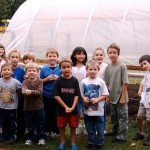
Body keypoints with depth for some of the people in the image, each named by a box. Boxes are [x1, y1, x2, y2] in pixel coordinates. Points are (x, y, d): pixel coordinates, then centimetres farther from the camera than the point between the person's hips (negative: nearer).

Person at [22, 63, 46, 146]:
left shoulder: (39, 81, -6)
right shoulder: (25, 82, -3)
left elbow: (39, 92, -20)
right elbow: (24, 91, -20)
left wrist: (31, 92, -34)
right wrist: (26, 92, -43)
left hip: (39, 107, -1)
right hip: (28, 107, 1)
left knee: (40, 123, 10)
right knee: (29, 124, 13)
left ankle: (41, 137, 24)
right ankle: (30, 137, 28)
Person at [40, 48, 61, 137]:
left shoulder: (60, 69, -2)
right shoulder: (44, 69, 0)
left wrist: (58, 78, -16)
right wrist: (47, 79, -14)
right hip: (46, 96, 1)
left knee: (56, 114, 8)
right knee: (47, 114, 10)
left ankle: (55, 130, 21)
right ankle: (47, 130, 23)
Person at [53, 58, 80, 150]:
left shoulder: (75, 80, -5)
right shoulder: (59, 81, -8)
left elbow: (77, 95, -4)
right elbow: (56, 95, -9)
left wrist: (72, 107, -14)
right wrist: (66, 107, -14)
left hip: (73, 109, 1)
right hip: (61, 109, 0)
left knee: (73, 127, 10)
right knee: (62, 127, 11)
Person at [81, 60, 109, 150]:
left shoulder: (101, 82, -9)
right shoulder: (84, 82, -2)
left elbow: (106, 95, -6)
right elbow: (81, 93, 7)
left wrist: (97, 99, -18)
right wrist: (84, 98, -14)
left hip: (98, 110, -2)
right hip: (88, 110, 2)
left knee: (100, 128, 9)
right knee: (90, 128, 15)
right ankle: (91, 142, 31)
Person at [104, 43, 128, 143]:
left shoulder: (122, 66, -12)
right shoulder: (108, 67, 3)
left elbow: (125, 83, -13)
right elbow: (106, 83, 8)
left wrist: (123, 97, -14)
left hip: (121, 97, -6)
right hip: (112, 97, 6)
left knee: (122, 117, 2)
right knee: (114, 116, 20)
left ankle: (122, 136, 10)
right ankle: (115, 130, 37)